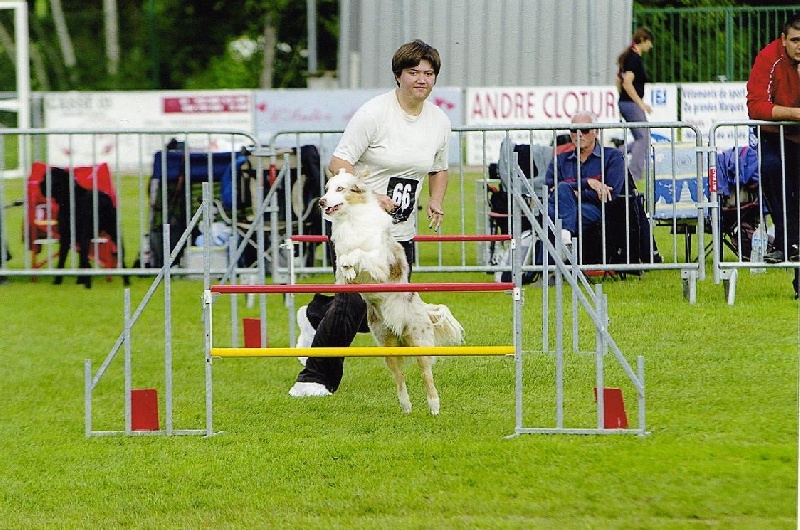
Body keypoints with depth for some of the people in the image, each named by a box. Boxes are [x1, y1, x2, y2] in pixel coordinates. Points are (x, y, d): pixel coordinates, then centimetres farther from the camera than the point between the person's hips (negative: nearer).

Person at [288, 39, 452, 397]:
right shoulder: (374, 113, -13)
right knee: (355, 303, -15)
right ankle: (315, 377, 1)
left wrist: (435, 203, 4)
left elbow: (439, 169, 23)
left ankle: (316, 316, 34)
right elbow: (338, 163, -14)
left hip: (401, 233, 6)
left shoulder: (439, 122, 6)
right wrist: (370, 196, -26)